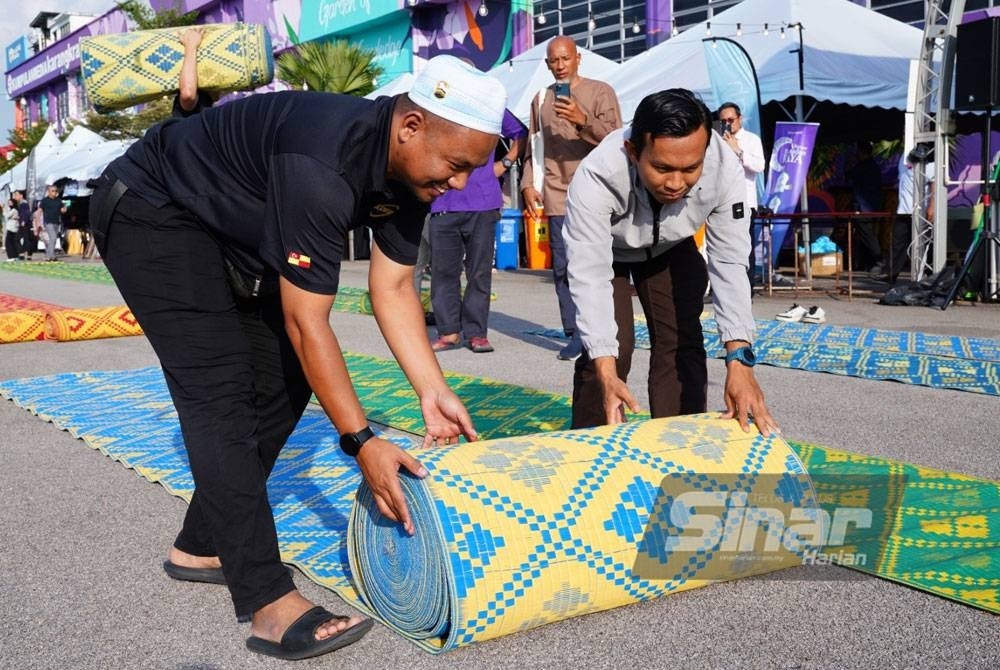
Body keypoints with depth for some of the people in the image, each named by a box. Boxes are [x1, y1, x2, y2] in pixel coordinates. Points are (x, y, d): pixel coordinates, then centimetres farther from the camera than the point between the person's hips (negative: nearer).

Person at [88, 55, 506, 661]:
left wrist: (433, 392, -12)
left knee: (282, 382, 6)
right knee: (220, 393, -18)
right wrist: (361, 441, -31)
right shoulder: (323, 163, -37)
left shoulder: (411, 167, -10)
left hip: (231, 229, 9)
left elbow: (393, 288, -4)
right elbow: (305, 322, -34)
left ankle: (202, 546, 19)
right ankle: (269, 604, -18)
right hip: (153, 210, -9)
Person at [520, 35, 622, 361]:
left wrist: (583, 120, -21)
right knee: (563, 267, -1)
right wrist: (528, 184, 7)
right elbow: (533, 148, 20)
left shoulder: (600, 92, 3)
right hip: (557, 195, 3)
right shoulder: (541, 99, 16)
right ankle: (576, 335, 3)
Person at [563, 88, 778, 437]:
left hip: (671, 248, 3)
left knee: (682, 342, -4)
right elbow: (590, 276, -41)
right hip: (606, 247, -2)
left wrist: (739, 361, -41)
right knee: (611, 347, -14)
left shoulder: (725, 169, -35)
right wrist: (607, 376, -49)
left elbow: (730, 264, -32)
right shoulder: (596, 176, -42)